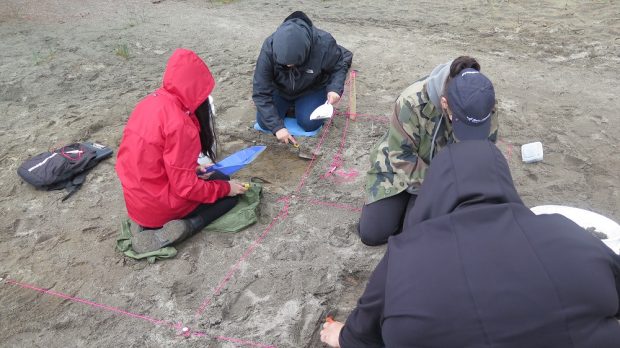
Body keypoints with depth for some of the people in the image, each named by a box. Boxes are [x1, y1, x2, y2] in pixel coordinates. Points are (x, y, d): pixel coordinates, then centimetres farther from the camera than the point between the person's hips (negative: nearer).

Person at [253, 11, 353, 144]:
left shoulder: (323, 44, -35)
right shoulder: (268, 49, -34)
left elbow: (343, 60, -12)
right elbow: (261, 93, -27)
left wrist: (335, 87, -30)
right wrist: (277, 126, -34)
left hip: (312, 90, -1)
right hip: (280, 90, 1)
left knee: (309, 124, -22)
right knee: (264, 122, -14)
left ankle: (299, 105, 12)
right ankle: (289, 105, 15)